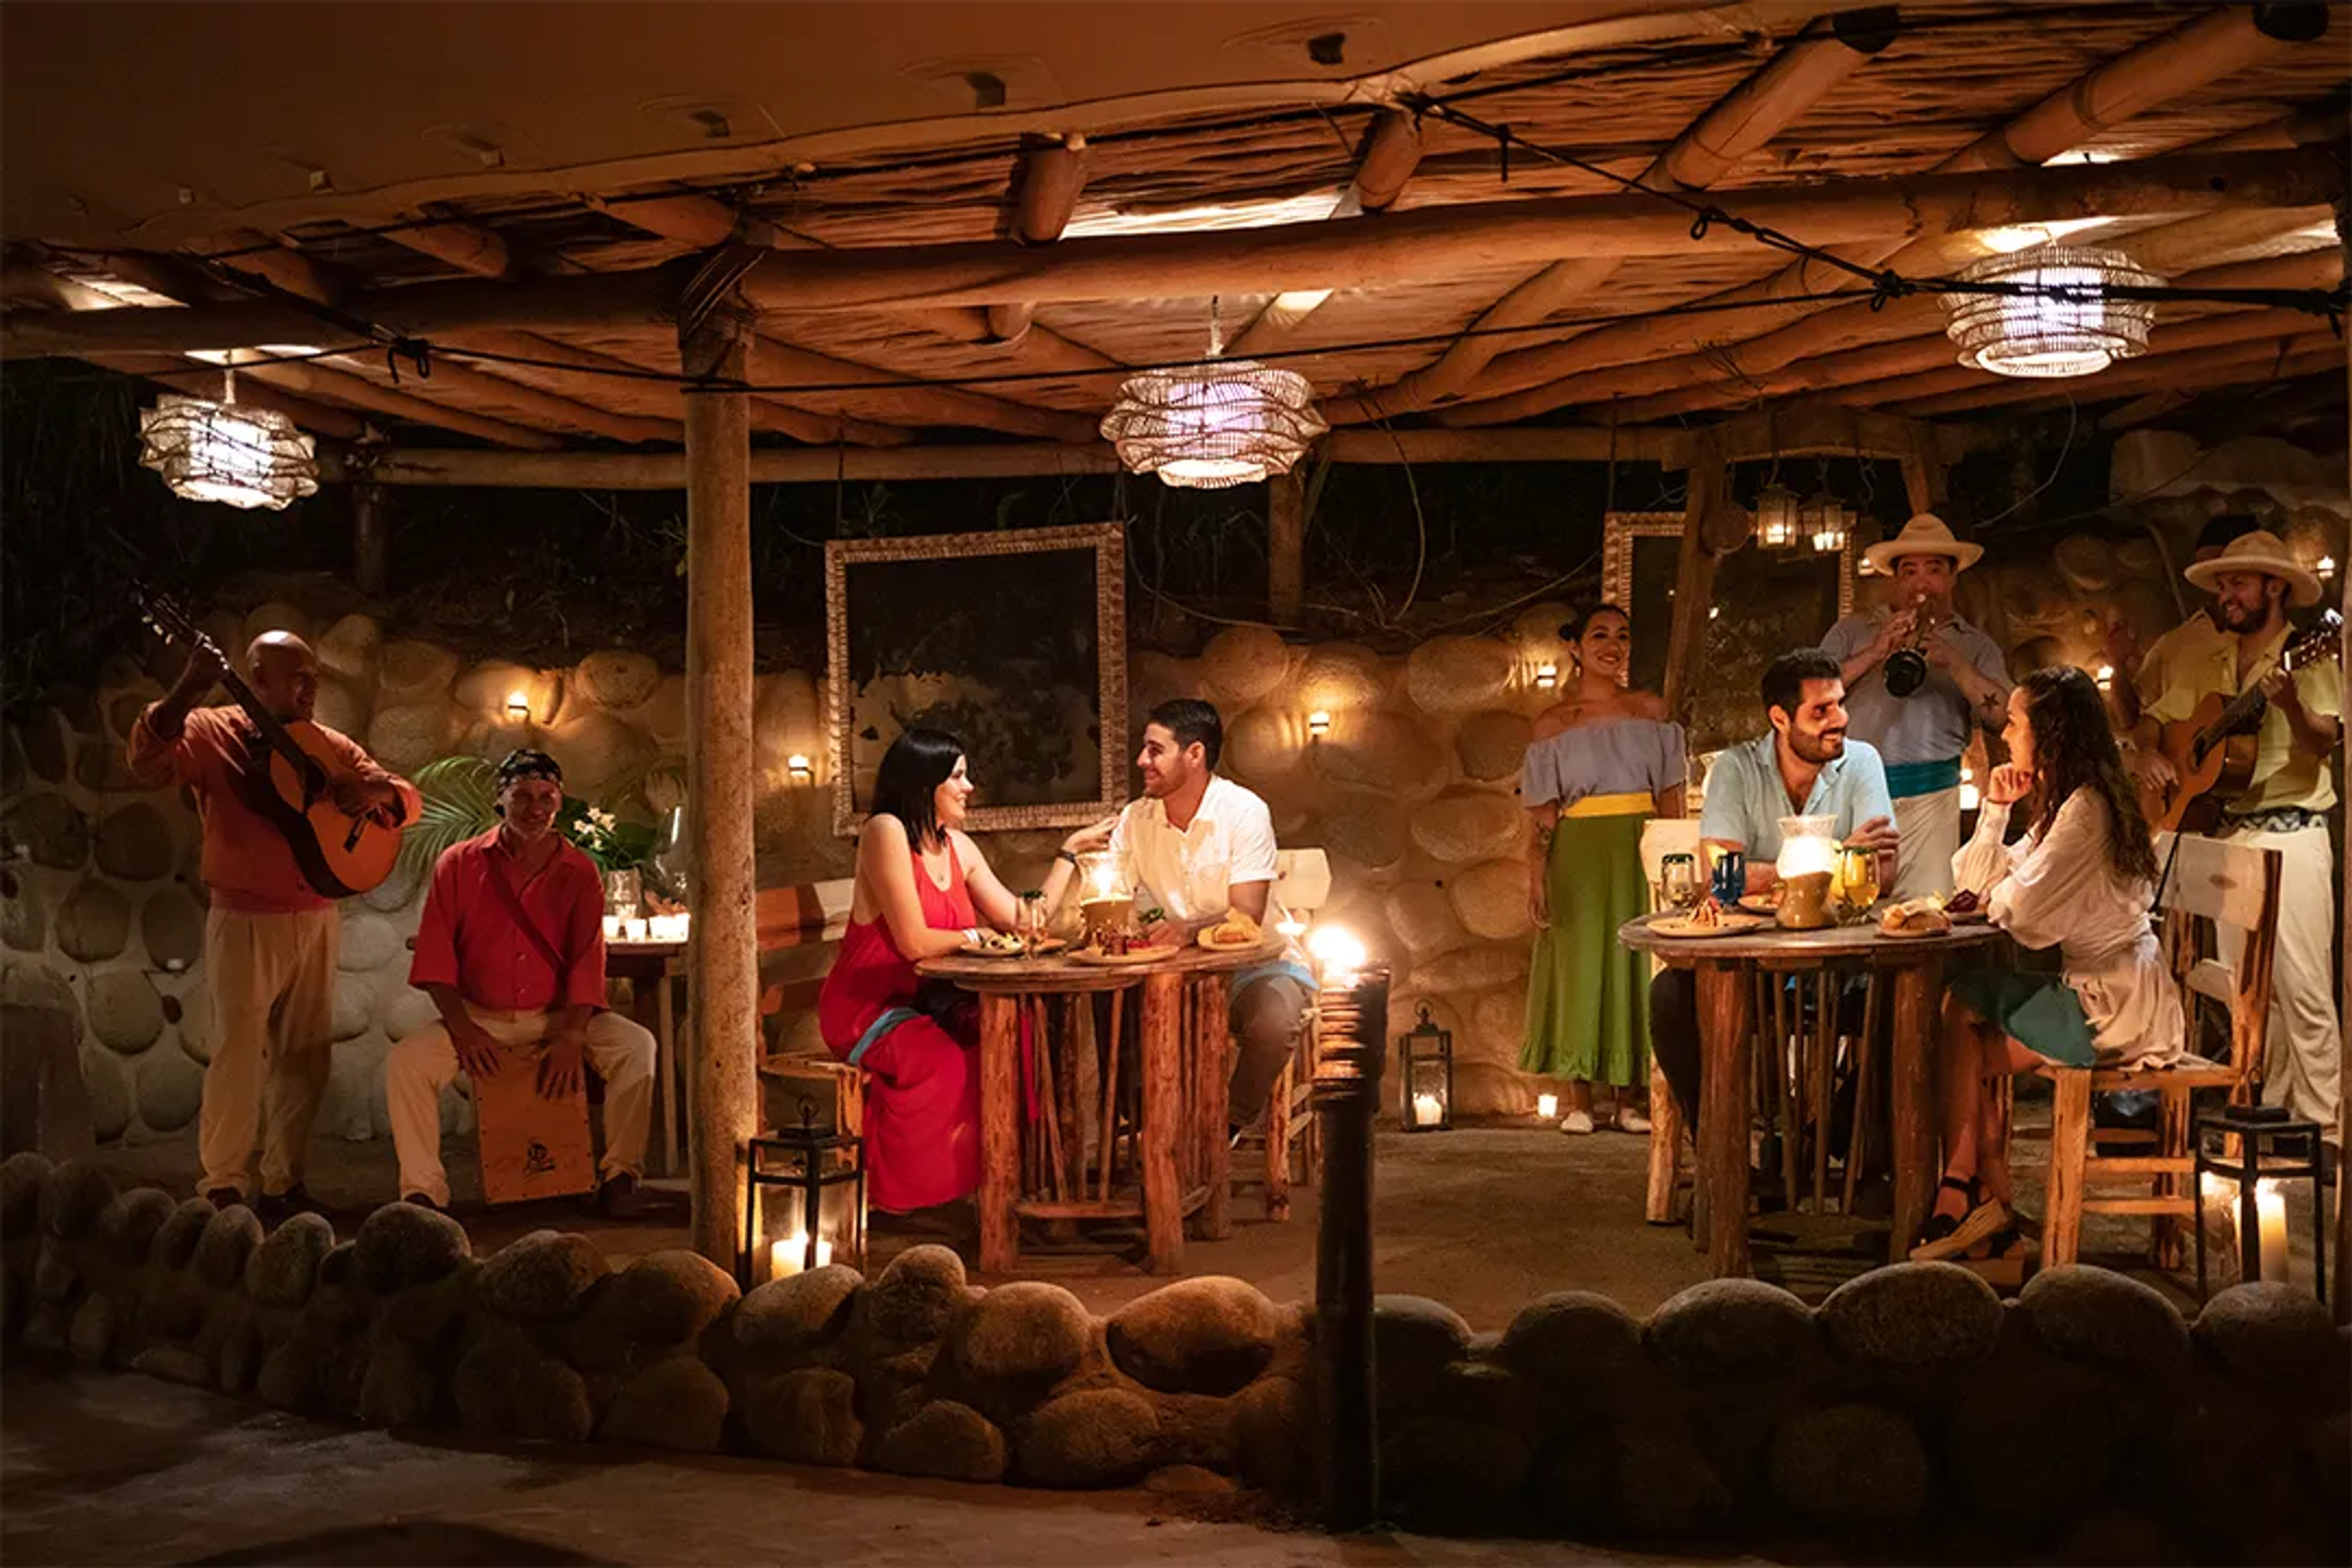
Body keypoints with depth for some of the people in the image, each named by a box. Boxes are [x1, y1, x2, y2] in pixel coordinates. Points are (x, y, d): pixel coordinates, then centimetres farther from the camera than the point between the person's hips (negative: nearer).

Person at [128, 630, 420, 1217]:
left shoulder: (332, 746, 10)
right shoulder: (211, 732, -2)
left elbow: (410, 801, 9)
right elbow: (150, 768, -21)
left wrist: (377, 790, -14)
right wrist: (187, 691, -33)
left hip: (317, 920, 5)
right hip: (246, 921, -5)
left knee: (307, 1057, 9)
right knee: (238, 1054, -5)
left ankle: (284, 1184, 20)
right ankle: (224, 1189, 7)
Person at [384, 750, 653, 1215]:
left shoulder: (579, 873, 1)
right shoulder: (458, 864, 0)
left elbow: (587, 960, -5)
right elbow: (435, 958, -4)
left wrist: (572, 1038, -19)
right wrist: (463, 1030, -16)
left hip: (556, 1015, 0)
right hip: (478, 1016, 0)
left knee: (636, 1045, -24)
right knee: (406, 1061, -27)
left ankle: (619, 1175, -11)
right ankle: (423, 1190, -16)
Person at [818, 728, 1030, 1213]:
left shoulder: (958, 846, 10)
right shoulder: (886, 831, -14)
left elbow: (1022, 920, 5)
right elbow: (913, 942, -18)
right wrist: (970, 937, -4)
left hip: (924, 1002, 7)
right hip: (867, 1007, -7)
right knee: (947, 1066, -34)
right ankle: (898, 1193, -16)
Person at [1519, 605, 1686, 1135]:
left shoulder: (1650, 709, 10)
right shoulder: (1553, 722, 6)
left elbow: (1670, 793, 8)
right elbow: (1543, 809, 3)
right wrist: (1536, 874, -5)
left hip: (1640, 849, 1)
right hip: (1578, 852, -1)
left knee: (1635, 964, 1)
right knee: (1578, 962, -2)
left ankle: (1628, 1100, 9)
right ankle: (1579, 1101, 5)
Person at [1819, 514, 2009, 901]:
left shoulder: (1976, 647, 14)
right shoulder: (1853, 631, 13)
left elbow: (2003, 717, -2)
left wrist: (1954, 663, -14)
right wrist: (1873, 655, -9)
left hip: (1928, 798, 0)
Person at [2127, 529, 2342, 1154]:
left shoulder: (2308, 660, -3)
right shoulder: (2207, 663, 15)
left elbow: (2324, 742, -15)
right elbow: (2155, 716, 18)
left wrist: (2291, 705, -35)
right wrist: (2145, 752, -3)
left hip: (2291, 832, -6)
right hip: (2230, 833, 6)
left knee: (2303, 984, -10)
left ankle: (2324, 1125, -6)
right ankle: (2264, 1107, 20)